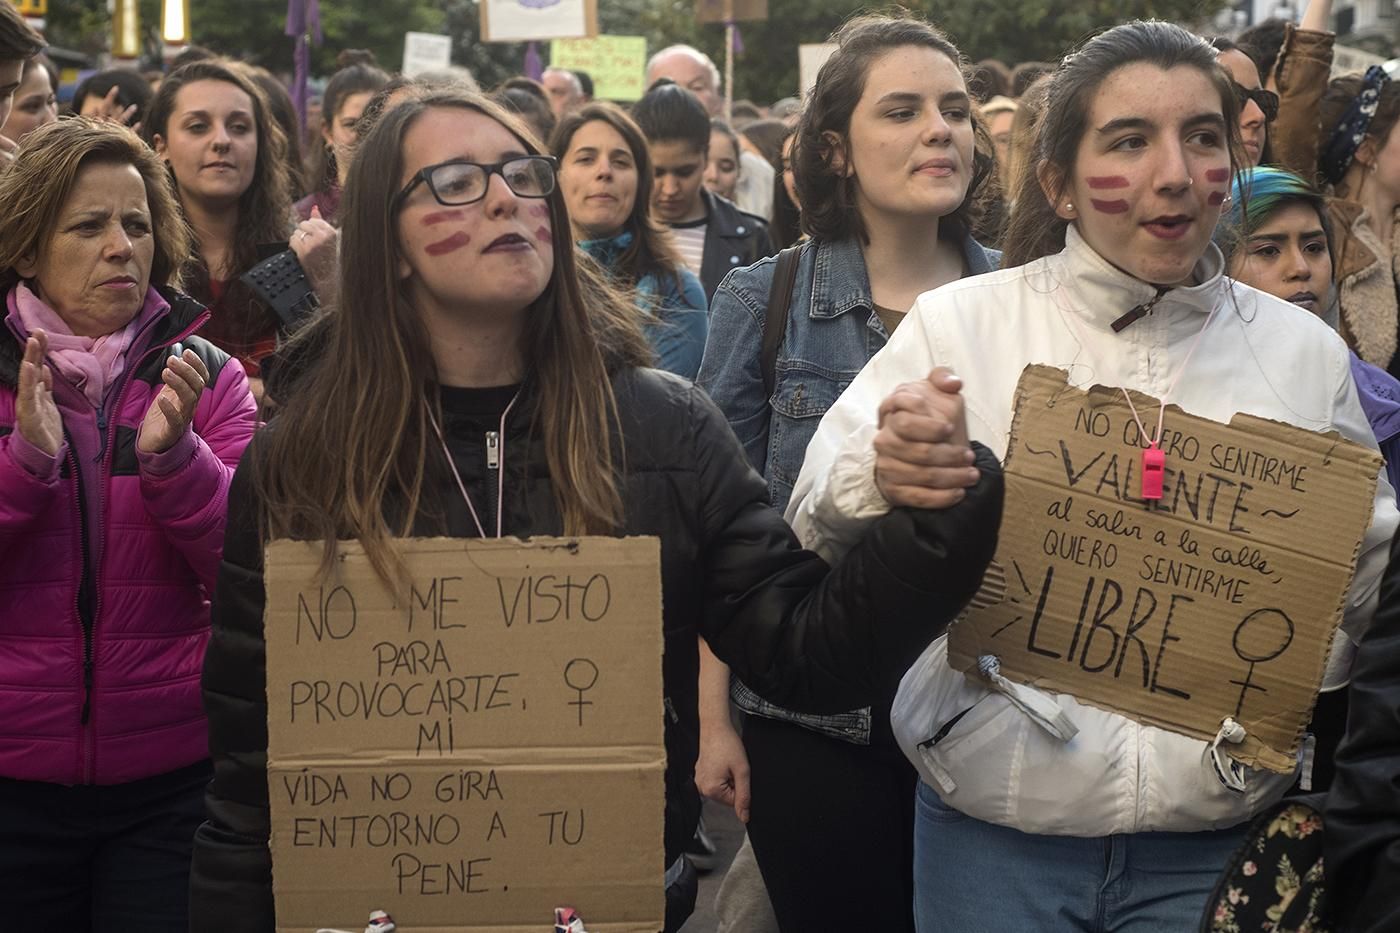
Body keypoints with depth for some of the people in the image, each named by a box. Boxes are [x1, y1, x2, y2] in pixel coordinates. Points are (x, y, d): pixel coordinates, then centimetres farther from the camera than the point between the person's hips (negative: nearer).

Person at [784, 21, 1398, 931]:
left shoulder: (1303, 351, 3)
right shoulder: (959, 324, -3)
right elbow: (815, 519, -6)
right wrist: (879, 483, -28)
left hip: (1217, 834, 2)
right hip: (997, 820, -1)